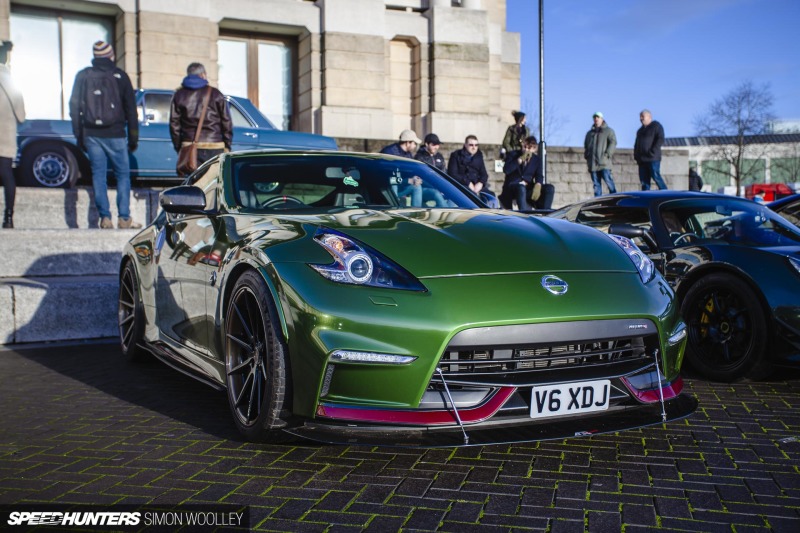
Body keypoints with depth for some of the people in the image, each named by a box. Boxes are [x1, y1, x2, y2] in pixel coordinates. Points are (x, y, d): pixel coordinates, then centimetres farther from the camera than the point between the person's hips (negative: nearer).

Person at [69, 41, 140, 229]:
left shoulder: (82, 76, 7)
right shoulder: (120, 76, 1)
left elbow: (74, 107, 8)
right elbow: (130, 109, 0)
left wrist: (79, 136, 13)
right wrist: (133, 138, 5)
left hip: (91, 135, 2)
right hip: (115, 134, -2)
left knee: (98, 175, 5)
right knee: (123, 174, 5)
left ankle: (105, 217, -1)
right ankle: (124, 218, -1)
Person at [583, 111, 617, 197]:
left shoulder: (608, 131, 8)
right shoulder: (590, 133, 24)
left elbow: (613, 142, -4)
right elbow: (585, 146, 29)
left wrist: (607, 154, -15)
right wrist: (586, 155, 11)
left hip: (604, 163, -5)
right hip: (592, 164, 5)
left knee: (608, 181, -12)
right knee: (596, 184, 3)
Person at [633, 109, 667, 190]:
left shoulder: (656, 126, 0)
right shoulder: (641, 129, 24)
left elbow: (660, 140, -11)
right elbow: (637, 143, 28)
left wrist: (652, 151, -19)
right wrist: (636, 155, 13)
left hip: (653, 159, -7)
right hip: (642, 159, 8)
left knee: (656, 177, -12)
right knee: (644, 180, 4)